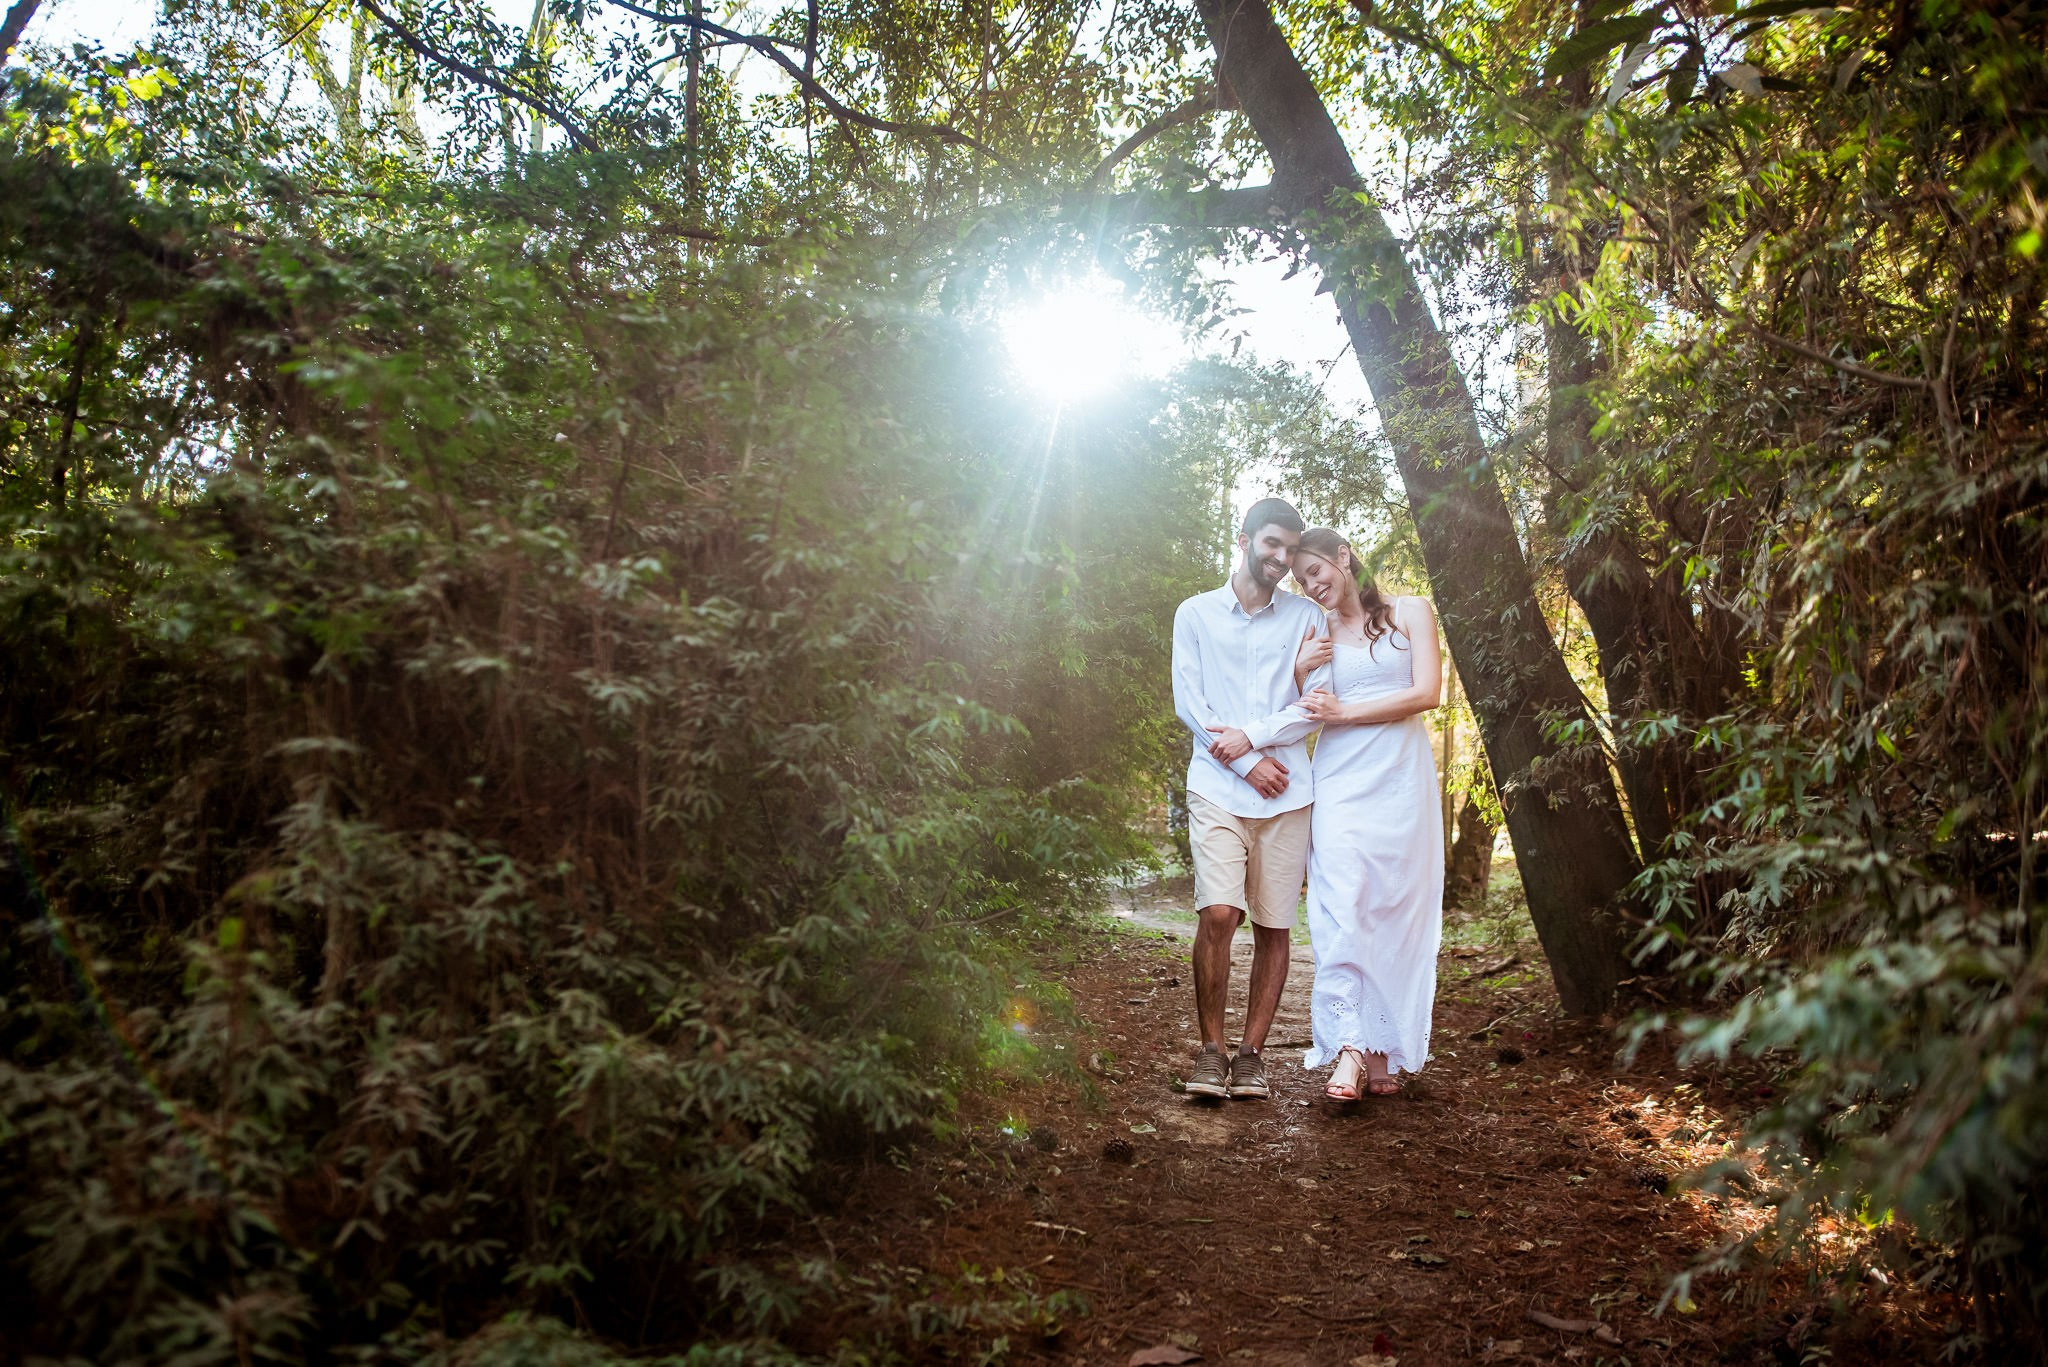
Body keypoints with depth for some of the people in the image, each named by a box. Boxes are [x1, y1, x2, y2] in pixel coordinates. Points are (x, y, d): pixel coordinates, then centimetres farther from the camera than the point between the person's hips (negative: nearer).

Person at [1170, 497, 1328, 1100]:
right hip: (1217, 785, -1)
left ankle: (1250, 1053, 12)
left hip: (1287, 791, 2)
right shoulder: (1196, 613, 11)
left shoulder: (1307, 617, 12)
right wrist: (1246, 763, -6)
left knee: (1273, 926, 1)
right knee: (1218, 914, -15)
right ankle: (1211, 1050, -1)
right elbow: (1188, 701, 3)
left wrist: (1252, 736, -9)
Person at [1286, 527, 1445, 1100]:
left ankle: (1386, 1050, 5)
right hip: (1341, 782, 2)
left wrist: (1345, 712, -5)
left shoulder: (1410, 612, 7)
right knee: (1341, 908, -14)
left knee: (1397, 911, -1)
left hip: (1400, 781, -1)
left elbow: (1427, 692, -4)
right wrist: (1300, 672, -2)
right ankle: (1349, 1048, -19)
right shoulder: (1318, 635, 16)